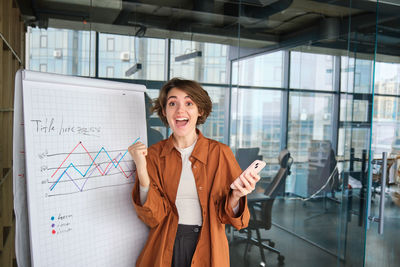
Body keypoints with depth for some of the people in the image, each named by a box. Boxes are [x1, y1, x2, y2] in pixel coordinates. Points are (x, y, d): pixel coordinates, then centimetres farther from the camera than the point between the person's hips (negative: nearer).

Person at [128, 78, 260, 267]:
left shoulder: (220, 152, -8)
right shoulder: (153, 154, -5)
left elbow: (225, 216, -4)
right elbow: (154, 217, -11)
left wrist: (236, 196, -24)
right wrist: (142, 170, -22)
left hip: (208, 251, 0)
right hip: (165, 251, 0)